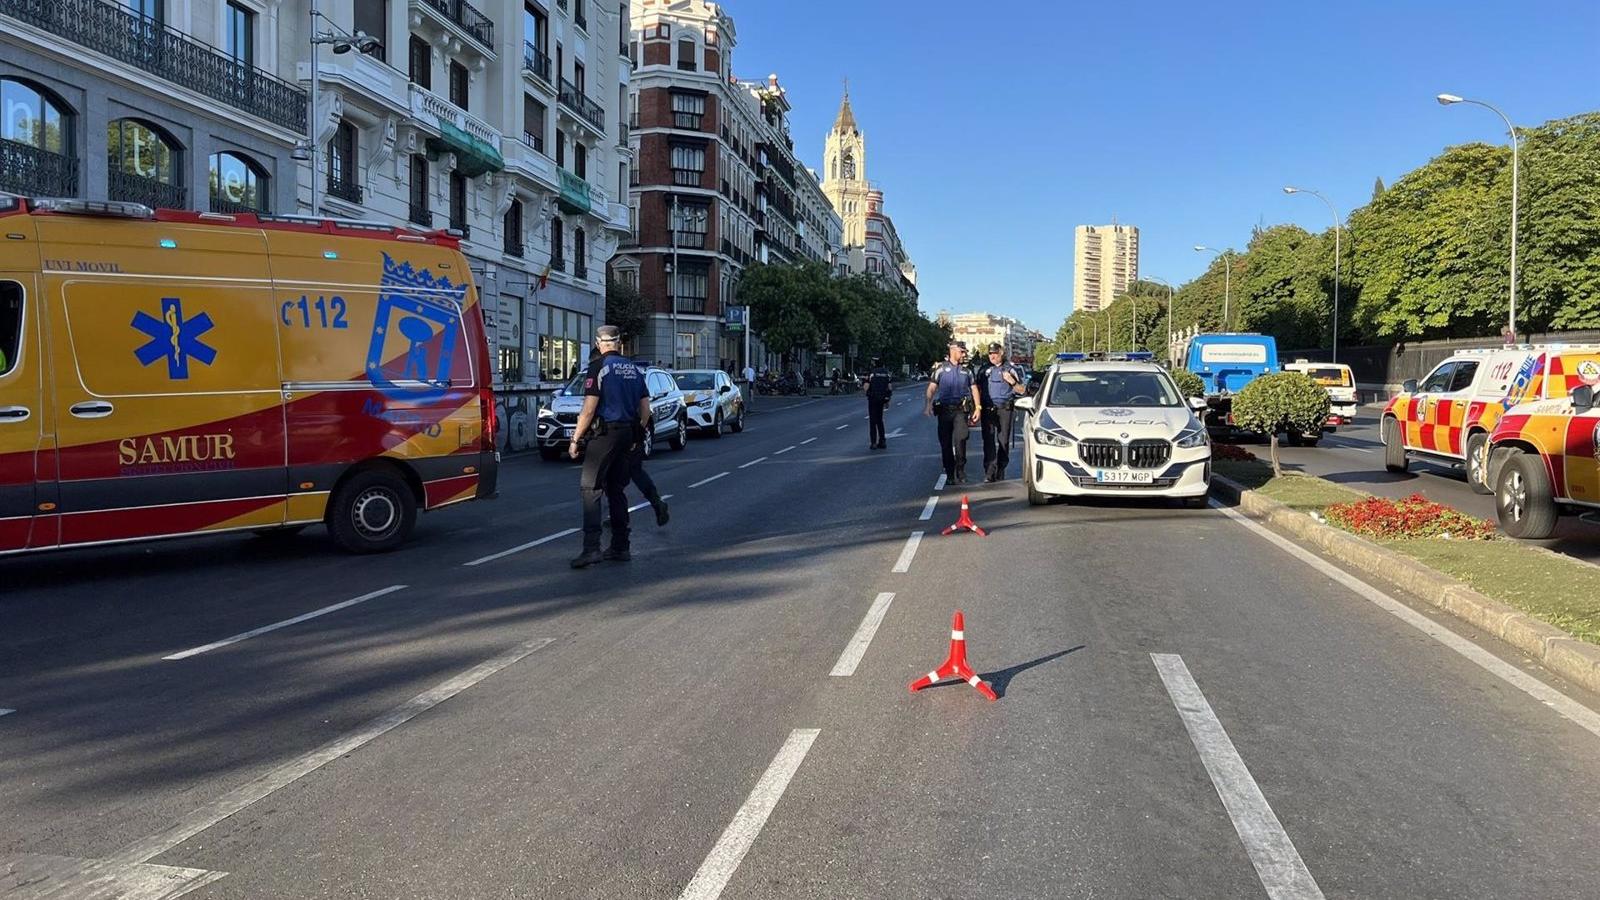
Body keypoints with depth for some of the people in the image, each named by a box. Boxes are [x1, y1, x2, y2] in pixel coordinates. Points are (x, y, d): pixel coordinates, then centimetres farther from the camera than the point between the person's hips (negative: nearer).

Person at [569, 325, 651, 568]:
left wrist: (575, 439, -7)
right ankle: (620, 547, 16)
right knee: (616, 489, 14)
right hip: (627, 433, 7)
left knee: (590, 488, -6)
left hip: (606, 432, -7)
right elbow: (645, 409, 13)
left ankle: (591, 548, -16)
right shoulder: (634, 369, 13)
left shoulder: (599, 367, -8)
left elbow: (589, 410, -13)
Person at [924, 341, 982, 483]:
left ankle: (960, 472, -7)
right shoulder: (941, 368, 5)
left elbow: (974, 389, 13)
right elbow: (932, 387, -1)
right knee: (945, 443, 5)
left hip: (961, 409, 0)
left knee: (960, 439, -16)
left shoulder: (967, 369, 11)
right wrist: (928, 404, -16)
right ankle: (949, 473, 16)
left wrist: (977, 408, 4)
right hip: (944, 410, 0)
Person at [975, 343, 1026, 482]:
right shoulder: (984, 369, 13)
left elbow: (1021, 390, 9)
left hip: (1004, 409, 0)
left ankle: (1000, 471, 10)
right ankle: (989, 472, -13)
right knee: (988, 440, -9)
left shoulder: (1010, 369, 8)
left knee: (1004, 440, 2)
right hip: (987, 408, 1)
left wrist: (1012, 381, -9)